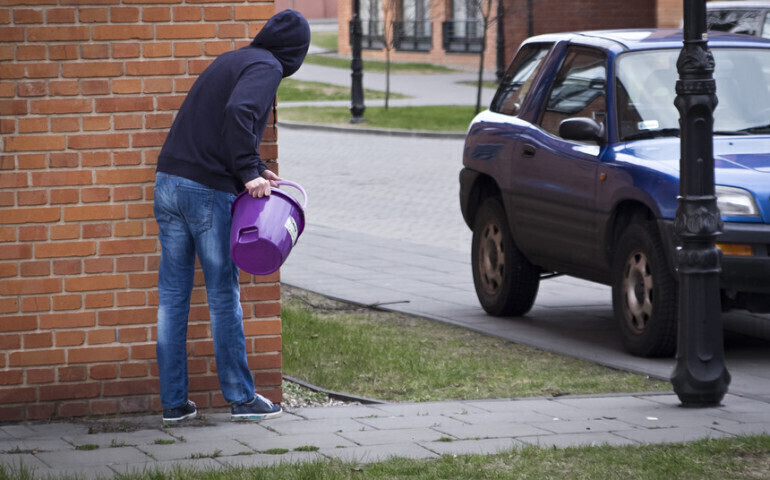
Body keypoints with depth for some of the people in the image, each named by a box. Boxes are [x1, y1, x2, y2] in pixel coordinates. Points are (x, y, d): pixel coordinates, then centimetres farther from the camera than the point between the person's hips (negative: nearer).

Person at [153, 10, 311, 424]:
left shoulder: (230, 61, 21)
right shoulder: (266, 68, -5)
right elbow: (238, 114, -23)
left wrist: (253, 169, 17)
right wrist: (249, 172, -18)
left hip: (168, 181, 7)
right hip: (209, 191, -7)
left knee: (172, 294, 9)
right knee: (223, 296, 2)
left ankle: (173, 402, 12)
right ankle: (240, 398, 11)